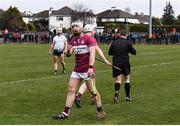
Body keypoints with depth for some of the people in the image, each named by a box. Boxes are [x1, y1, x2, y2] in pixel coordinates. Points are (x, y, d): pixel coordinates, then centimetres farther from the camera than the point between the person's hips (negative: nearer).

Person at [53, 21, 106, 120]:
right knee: (71, 89, 4)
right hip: (77, 70, 7)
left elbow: (92, 53, -18)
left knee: (92, 90, 0)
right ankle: (65, 113, 9)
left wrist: (91, 67, -29)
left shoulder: (89, 39, -8)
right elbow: (68, 55, 13)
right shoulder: (73, 41, 12)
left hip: (87, 70, -7)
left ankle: (100, 111, 16)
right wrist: (68, 51, -12)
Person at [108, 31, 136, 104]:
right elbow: (134, 52, 0)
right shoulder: (128, 42, -4)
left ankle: (116, 91, -30)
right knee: (127, 79, 15)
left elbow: (109, 53, 13)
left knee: (118, 79, 1)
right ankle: (127, 96, 18)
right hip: (125, 63, -1)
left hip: (116, 64, 1)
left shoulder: (114, 42, 4)